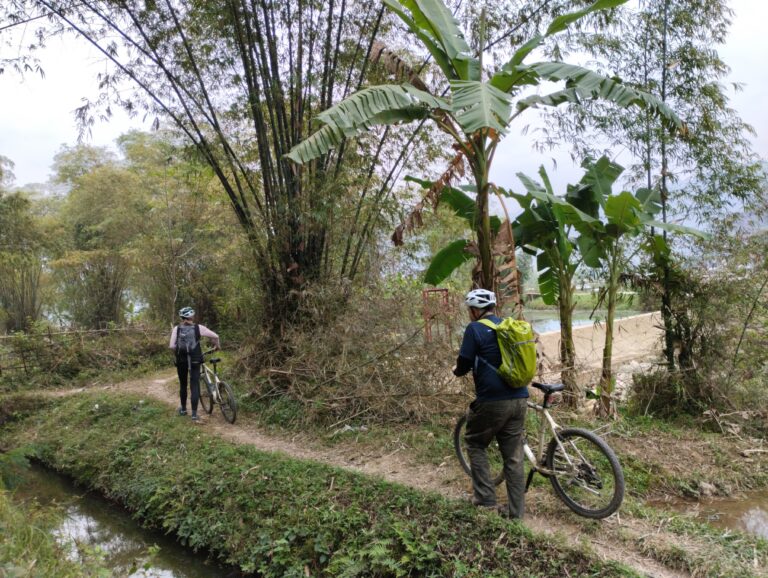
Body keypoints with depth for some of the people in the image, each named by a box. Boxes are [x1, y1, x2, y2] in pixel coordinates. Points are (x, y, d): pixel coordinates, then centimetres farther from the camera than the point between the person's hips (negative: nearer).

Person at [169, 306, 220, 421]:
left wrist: (177, 352, 12)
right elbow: (215, 336, -7)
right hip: (194, 360, -2)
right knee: (195, 386, 0)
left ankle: (183, 409, 32)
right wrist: (216, 346, 12)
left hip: (181, 360, 2)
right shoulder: (198, 328, -4)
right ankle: (194, 413, -5)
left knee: (183, 384, 19)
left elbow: (171, 346, -9)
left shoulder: (176, 329, -1)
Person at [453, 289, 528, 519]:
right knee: (514, 456, 11)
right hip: (519, 399, 6)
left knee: (475, 443, 16)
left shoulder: (475, 329, -7)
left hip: (492, 401, -6)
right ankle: (516, 512, 16)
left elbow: (464, 364, -7)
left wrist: (456, 370, 16)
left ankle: (485, 498, 13)